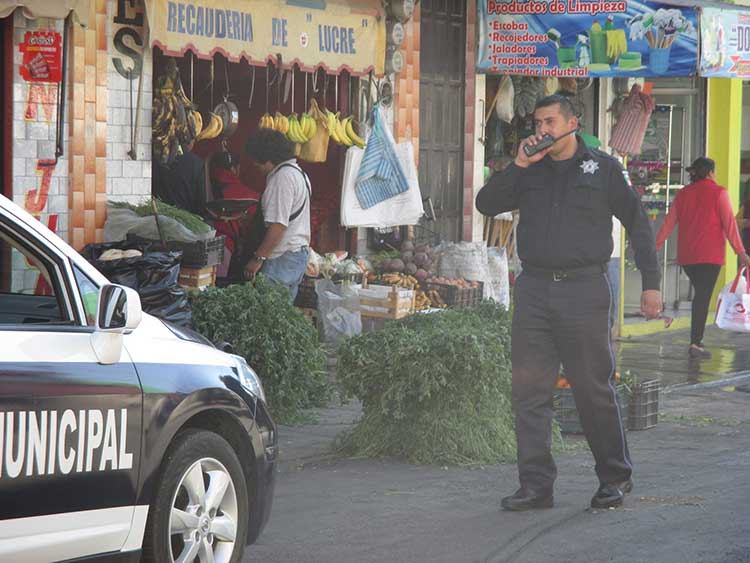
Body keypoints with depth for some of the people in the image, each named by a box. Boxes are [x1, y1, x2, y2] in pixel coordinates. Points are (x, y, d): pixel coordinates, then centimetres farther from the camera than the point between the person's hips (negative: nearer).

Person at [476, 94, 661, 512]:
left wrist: (651, 284, 0)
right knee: (530, 391, -2)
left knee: (595, 390, 1)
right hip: (535, 290, 4)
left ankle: (615, 478, 16)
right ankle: (536, 485, 0)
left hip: (585, 289, -4)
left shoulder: (603, 168, 4)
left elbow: (638, 223, 6)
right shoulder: (530, 172, 14)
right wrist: (519, 165, -5)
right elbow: (487, 204, 6)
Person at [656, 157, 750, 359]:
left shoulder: (683, 193, 9)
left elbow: (669, 222, 10)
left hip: (686, 255, 5)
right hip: (709, 255, -5)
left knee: (700, 295, 19)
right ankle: (695, 343, -12)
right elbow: (729, 224, -7)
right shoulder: (718, 192, -4)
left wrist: (655, 246, 16)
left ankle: (696, 340, 18)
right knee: (703, 297, -5)